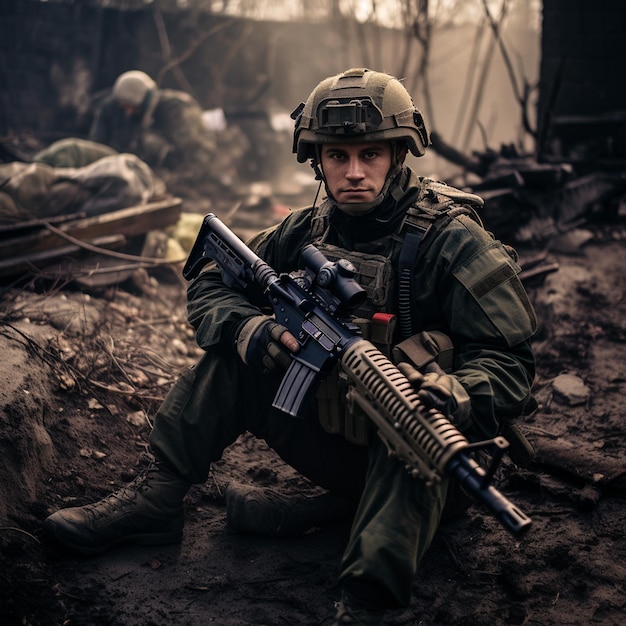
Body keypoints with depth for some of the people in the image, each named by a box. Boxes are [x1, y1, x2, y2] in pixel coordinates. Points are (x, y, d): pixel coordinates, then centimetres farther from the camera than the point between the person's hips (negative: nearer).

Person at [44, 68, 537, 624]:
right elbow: (209, 287, 3)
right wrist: (253, 329, -21)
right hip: (330, 435, 5)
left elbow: (510, 367, -21)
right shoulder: (308, 231, 0)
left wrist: (454, 396, -45)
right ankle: (157, 499, -5)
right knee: (233, 350, -8)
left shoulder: (454, 241, -16)